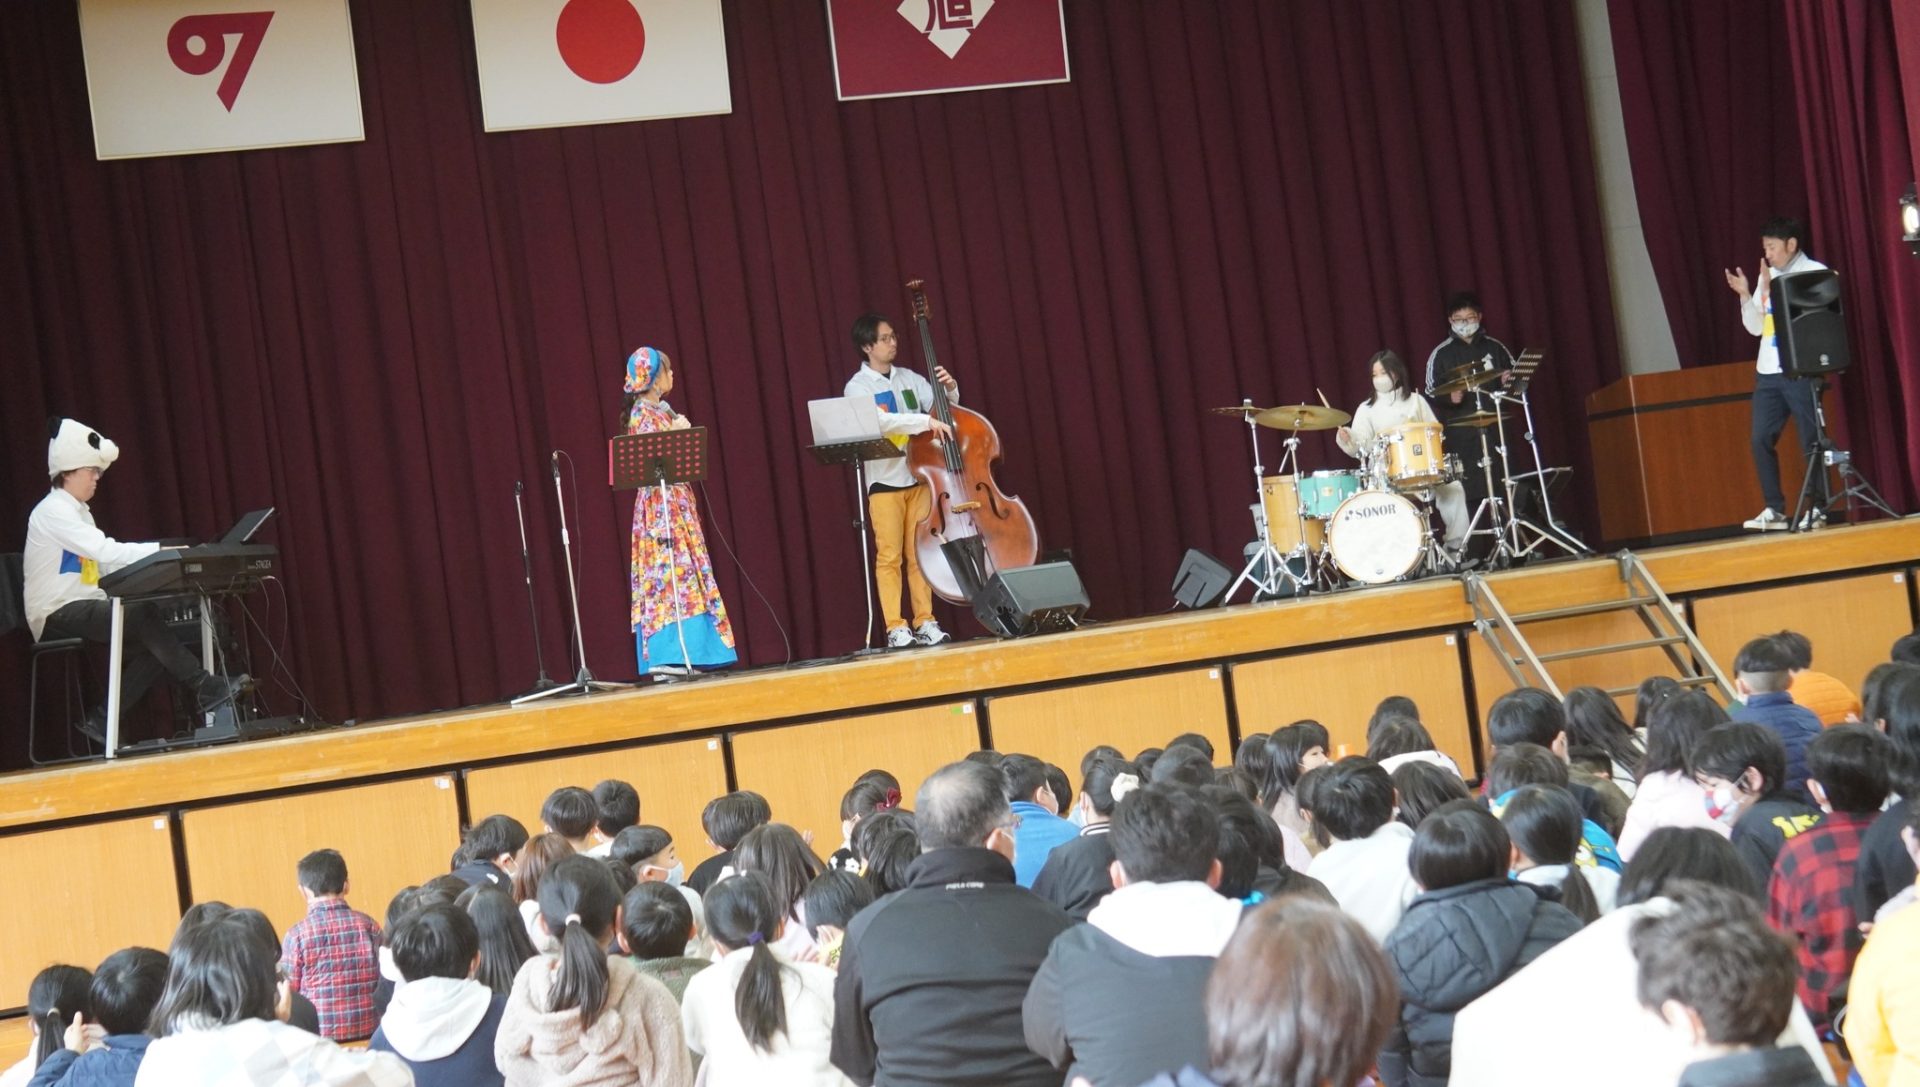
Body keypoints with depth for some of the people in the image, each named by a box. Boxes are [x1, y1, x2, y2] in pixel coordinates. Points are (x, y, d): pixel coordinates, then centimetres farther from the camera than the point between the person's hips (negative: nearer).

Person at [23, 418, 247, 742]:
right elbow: (103, 551, -23)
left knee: (153, 644, -9)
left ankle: (101, 722, -9)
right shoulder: (52, 512, -11)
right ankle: (202, 688, -22)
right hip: (57, 617, -9)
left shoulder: (77, 512, 19)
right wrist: (160, 551, -24)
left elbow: (106, 562, 11)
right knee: (143, 613, -25)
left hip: (80, 612, 9)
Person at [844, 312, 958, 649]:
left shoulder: (909, 379, 10)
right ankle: (896, 628, -2)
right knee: (889, 557, -4)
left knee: (919, 553, 4)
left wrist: (950, 388, -9)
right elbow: (878, 421, -22)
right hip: (884, 480, -4)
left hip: (918, 476, 4)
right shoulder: (859, 386, -4)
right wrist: (925, 421, -28)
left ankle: (925, 622, 7)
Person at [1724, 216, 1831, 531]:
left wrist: (1771, 290, -16)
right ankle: (1775, 509, 5)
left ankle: (1818, 508, 2)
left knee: (1811, 441, -4)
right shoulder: (1766, 276, 16)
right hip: (1768, 372, 6)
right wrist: (1746, 296, 1)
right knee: (1761, 440, 1)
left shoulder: (1814, 272, -2)